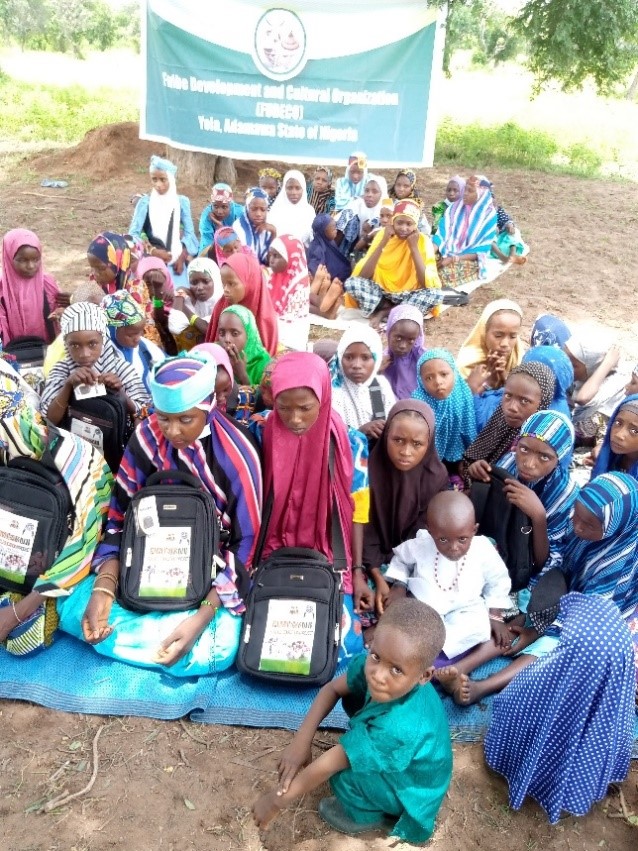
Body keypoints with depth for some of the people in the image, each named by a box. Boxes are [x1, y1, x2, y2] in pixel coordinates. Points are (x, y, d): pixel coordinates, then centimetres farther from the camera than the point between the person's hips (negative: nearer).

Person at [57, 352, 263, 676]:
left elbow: (245, 544, -17)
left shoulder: (237, 457, -22)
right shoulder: (148, 435, -13)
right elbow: (120, 513, -5)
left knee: (214, 652, -27)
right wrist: (103, 588, -18)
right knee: (73, 609, -14)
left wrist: (201, 617, -27)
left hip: (213, 573, -3)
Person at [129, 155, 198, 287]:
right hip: (151, 258, -1)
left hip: (176, 258, 1)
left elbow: (189, 233, 1)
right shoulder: (145, 202, -2)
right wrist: (153, 251, -18)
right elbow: (134, 233, -5)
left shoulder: (182, 202, 2)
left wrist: (181, 257, -12)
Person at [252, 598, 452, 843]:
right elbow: (332, 688, -10)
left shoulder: (399, 727, -42)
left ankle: (366, 815, 7)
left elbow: (328, 764, -33)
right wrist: (301, 739, -23)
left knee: (347, 773, -28)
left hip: (412, 791, -7)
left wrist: (276, 800, -22)